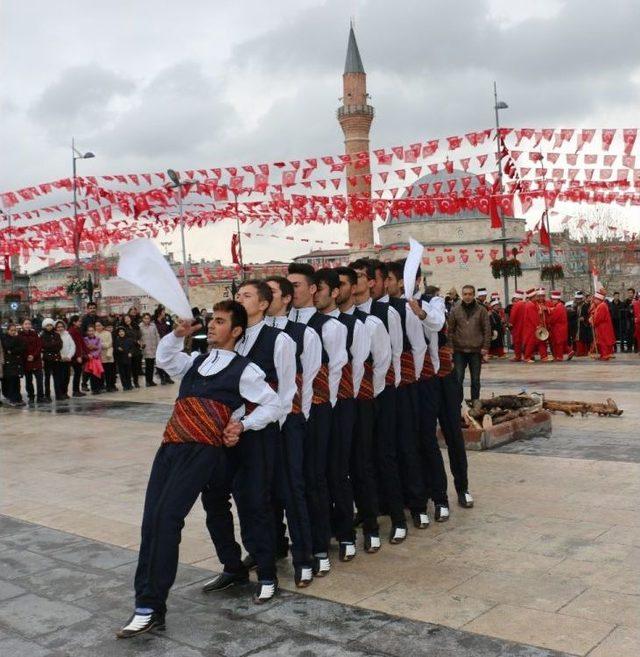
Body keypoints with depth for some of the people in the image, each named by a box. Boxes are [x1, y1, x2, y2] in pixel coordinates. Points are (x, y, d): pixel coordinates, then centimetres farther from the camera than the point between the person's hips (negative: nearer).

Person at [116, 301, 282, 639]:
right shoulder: (196, 361, 23)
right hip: (170, 447, 7)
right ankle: (147, 605, -1)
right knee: (151, 520, -5)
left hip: (203, 451, -6)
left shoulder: (244, 370, 5)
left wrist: (243, 424, -8)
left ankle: (151, 607, -13)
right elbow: (164, 359, 28)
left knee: (166, 517, -19)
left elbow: (273, 405, 5)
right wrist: (178, 334, 11)